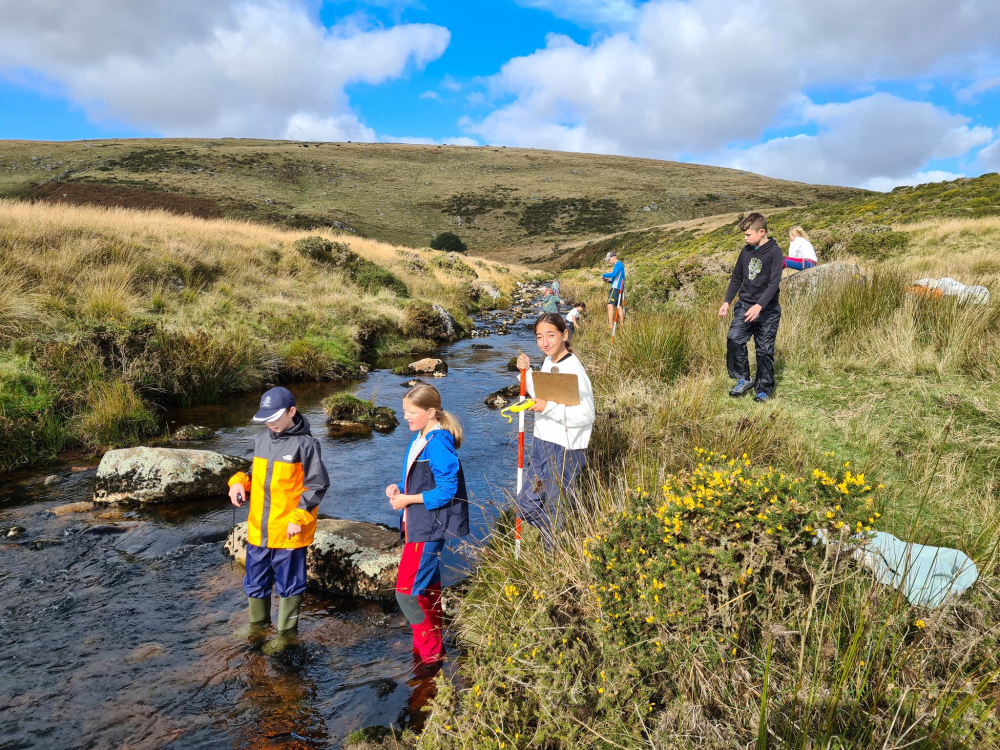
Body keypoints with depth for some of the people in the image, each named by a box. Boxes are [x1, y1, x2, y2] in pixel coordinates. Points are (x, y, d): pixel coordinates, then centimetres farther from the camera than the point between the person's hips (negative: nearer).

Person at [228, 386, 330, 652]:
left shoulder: (305, 444, -13)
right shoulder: (262, 440, 8)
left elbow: (317, 485, -12)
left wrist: (298, 518, -17)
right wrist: (239, 482, -3)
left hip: (289, 531, -6)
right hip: (258, 529, 7)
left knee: (288, 583, 9)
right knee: (255, 581, 19)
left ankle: (287, 632, 27)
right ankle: (257, 625, 40)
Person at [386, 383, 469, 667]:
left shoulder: (439, 443, -21)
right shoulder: (419, 439, 9)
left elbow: (447, 491, -23)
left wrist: (408, 500, -17)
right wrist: (399, 489, 1)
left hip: (430, 530, -10)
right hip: (416, 526, 10)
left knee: (407, 591, -6)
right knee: (426, 589, 20)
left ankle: (431, 652, 9)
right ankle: (432, 647, 35)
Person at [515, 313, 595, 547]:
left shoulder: (572, 369, -20)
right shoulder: (548, 362, 6)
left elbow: (586, 414, -24)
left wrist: (548, 407, -30)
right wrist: (527, 372, 6)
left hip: (565, 451, -9)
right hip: (542, 445, 9)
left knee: (555, 514, 6)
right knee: (527, 504, 17)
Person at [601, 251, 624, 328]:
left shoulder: (618, 264, -6)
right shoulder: (618, 265, 24)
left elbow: (614, 274, -24)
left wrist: (604, 275, -12)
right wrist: (609, 280, 13)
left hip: (616, 287, -10)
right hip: (619, 288, 10)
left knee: (610, 304, -14)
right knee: (618, 306, 9)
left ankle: (610, 324, -21)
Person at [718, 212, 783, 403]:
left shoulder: (775, 252, -9)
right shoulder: (746, 251, 8)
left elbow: (774, 282, -18)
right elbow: (737, 278, 18)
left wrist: (759, 305, -29)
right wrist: (727, 301, 12)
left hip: (767, 310, -4)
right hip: (744, 305, 4)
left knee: (765, 351, 2)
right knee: (734, 339, -14)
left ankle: (763, 389, 16)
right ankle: (743, 380, 2)